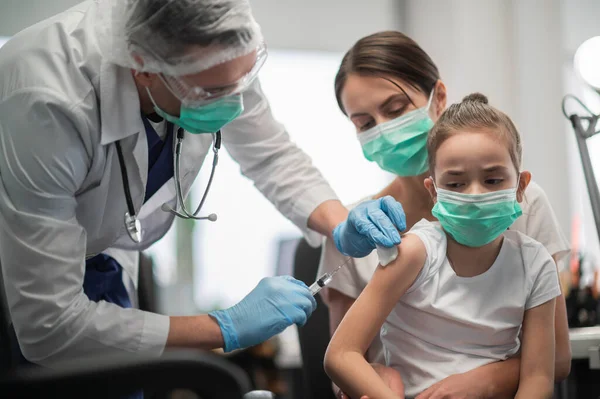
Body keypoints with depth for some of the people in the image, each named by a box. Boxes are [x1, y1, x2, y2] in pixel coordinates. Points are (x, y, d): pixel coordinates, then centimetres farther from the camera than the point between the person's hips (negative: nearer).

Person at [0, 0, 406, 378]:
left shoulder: (218, 60, -25)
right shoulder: (48, 105, -41)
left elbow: (272, 156, -5)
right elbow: (49, 325, -39)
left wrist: (343, 227, -24)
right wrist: (228, 328, -36)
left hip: (97, 262, 5)